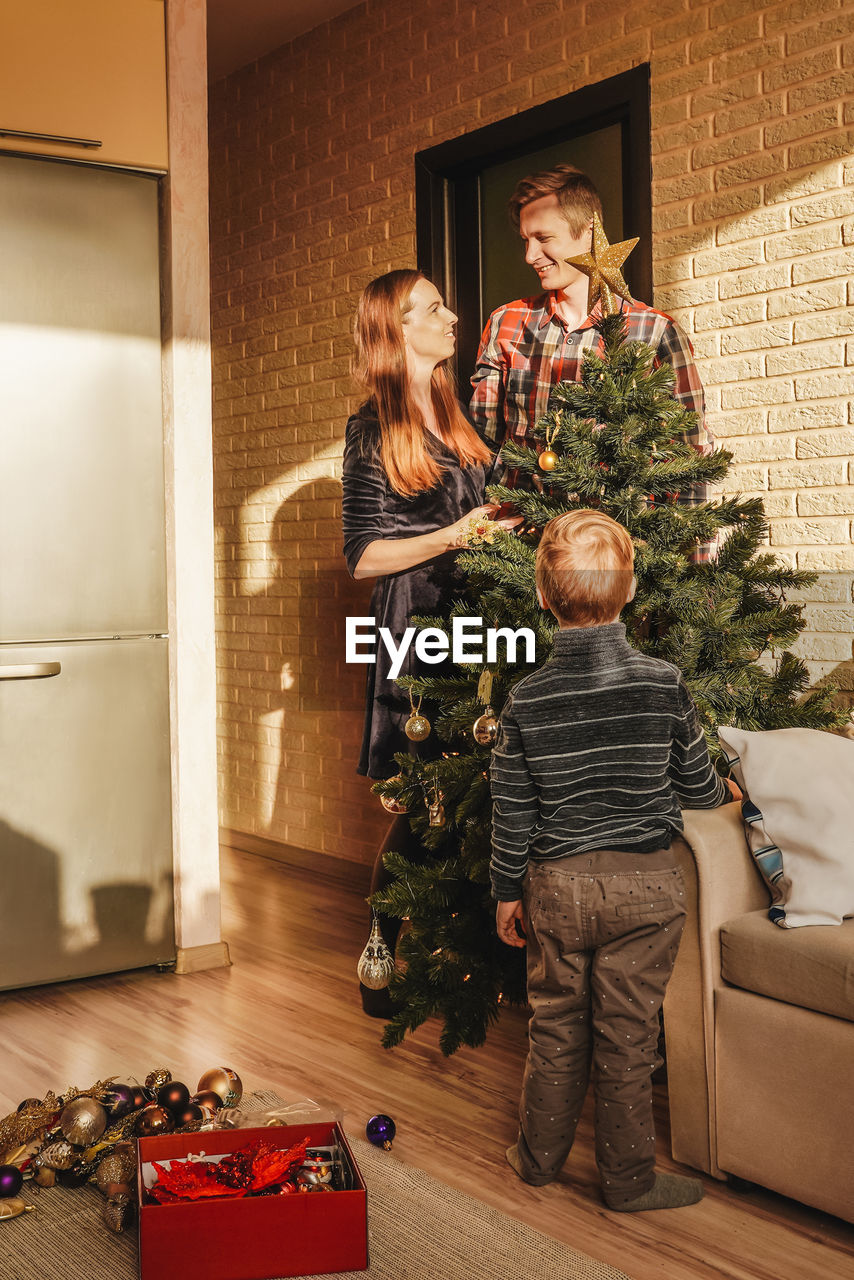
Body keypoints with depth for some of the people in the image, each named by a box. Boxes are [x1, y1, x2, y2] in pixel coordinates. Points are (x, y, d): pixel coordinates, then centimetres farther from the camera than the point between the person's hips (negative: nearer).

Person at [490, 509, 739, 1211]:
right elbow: (694, 784, 0)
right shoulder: (663, 683, -12)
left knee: (556, 1028, 17)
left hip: (557, 885, 2)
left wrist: (508, 890, 11)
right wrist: (726, 791, 23)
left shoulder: (527, 699, -9)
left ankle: (539, 1156, 33)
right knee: (627, 1036, 9)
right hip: (645, 887, -1)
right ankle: (629, 1179, 22)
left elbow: (512, 811, -2)